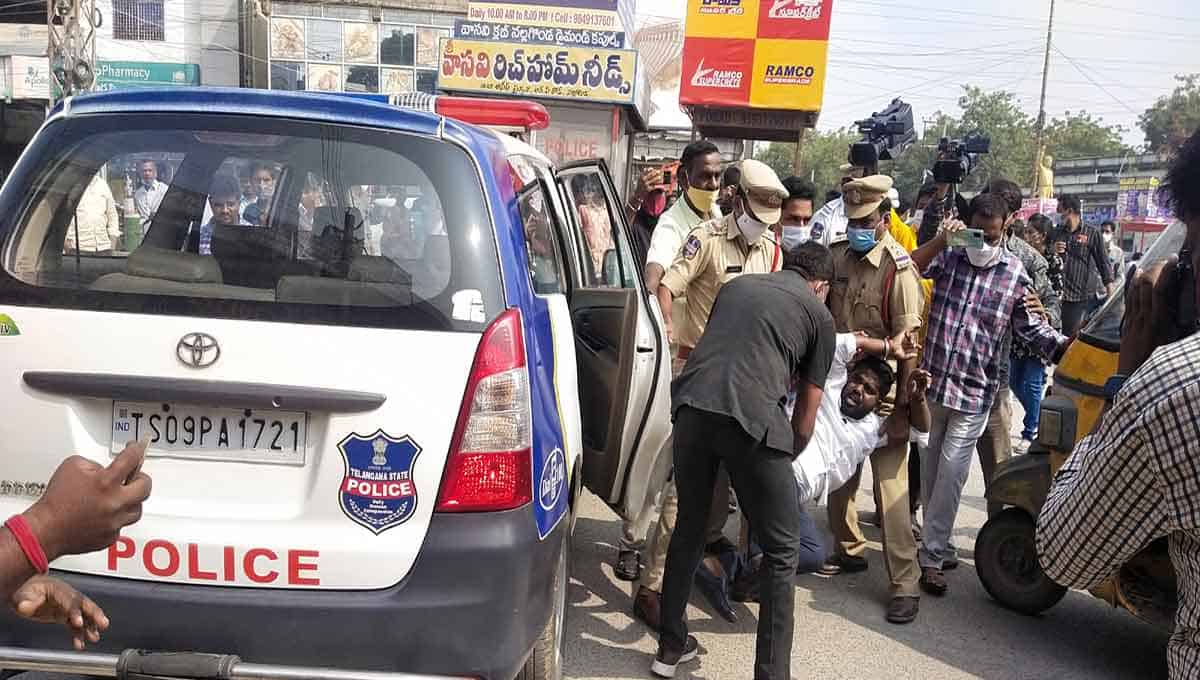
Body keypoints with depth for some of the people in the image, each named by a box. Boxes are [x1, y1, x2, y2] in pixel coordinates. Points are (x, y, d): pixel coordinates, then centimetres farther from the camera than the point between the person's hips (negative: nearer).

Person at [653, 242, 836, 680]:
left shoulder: (736, 286, 29)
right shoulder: (818, 314, 18)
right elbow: (805, 418, 20)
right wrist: (787, 457, 39)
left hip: (690, 403, 5)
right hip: (750, 418, -4)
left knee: (689, 530, 22)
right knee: (781, 550, 10)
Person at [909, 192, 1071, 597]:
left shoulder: (1015, 273, 0)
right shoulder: (947, 256, 2)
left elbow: (1031, 325, 2)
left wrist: (1064, 347, -15)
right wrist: (941, 240, -19)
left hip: (974, 392, -2)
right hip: (932, 381, 2)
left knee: (950, 473, -4)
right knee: (930, 469, 14)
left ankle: (931, 556, 5)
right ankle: (935, 544, 31)